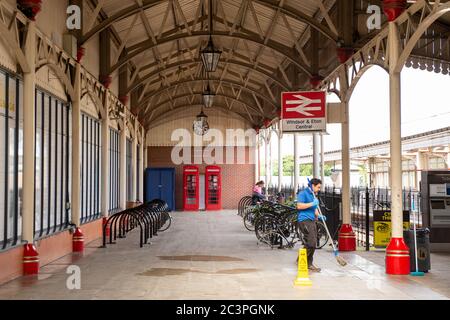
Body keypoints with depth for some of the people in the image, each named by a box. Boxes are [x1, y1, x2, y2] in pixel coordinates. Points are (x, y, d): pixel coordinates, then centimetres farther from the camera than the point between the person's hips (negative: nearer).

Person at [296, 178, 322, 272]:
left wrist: (319, 216, 14)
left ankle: (309, 264, 16)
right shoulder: (303, 193, -6)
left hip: (312, 221, 9)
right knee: (311, 243, -14)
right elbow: (299, 206, -18)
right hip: (305, 220, -9)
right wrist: (312, 204, -19)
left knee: (312, 244, 9)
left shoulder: (314, 195, 21)